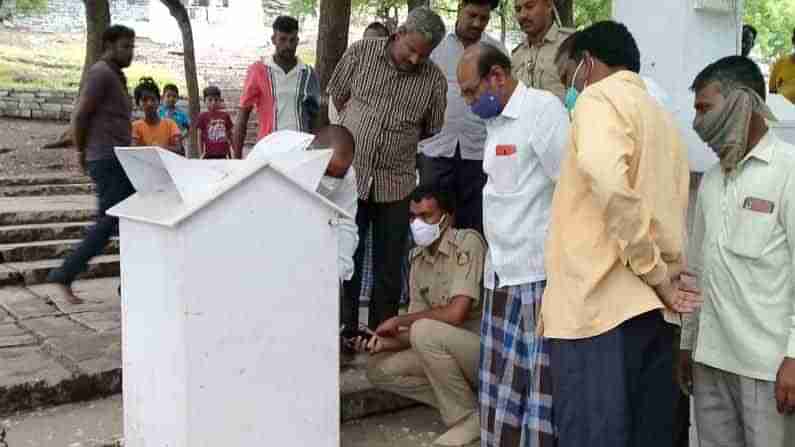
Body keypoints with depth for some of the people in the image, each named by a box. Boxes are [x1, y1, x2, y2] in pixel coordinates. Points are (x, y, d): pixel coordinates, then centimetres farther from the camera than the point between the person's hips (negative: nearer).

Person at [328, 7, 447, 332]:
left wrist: (395, 140, 11)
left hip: (395, 184, 0)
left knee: (389, 269, 8)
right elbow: (337, 95, 12)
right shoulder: (360, 53, -3)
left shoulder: (434, 80, -3)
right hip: (350, 176, 0)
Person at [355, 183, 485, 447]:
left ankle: (469, 417, -12)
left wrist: (398, 321, -14)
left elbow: (455, 313, -26)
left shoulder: (468, 243, -16)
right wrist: (387, 342, -14)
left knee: (425, 331, -31)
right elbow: (416, 327, 6)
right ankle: (466, 401, 1)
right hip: (446, 352, 8)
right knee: (379, 368, -2)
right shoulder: (418, 258, 7)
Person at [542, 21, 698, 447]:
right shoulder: (663, 118, 24)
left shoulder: (600, 97, -2)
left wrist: (652, 271, -14)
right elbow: (668, 209, 19)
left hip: (600, 305, -8)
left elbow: (609, 180, -22)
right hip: (653, 308, 9)